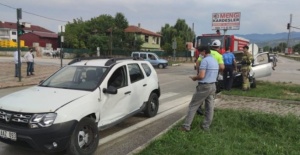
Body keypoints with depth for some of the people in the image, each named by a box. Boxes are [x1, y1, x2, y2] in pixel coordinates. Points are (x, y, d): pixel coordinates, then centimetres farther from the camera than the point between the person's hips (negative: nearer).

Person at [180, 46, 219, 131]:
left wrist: (194, 78, -3)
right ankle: (206, 126, 16)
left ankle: (186, 126, 0)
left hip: (204, 86, -9)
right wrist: (197, 77, 19)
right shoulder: (215, 61, 14)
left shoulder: (205, 60, -15)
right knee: (209, 107, 10)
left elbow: (201, 76, -22)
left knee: (193, 105, -2)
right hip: (213, 86, 9)